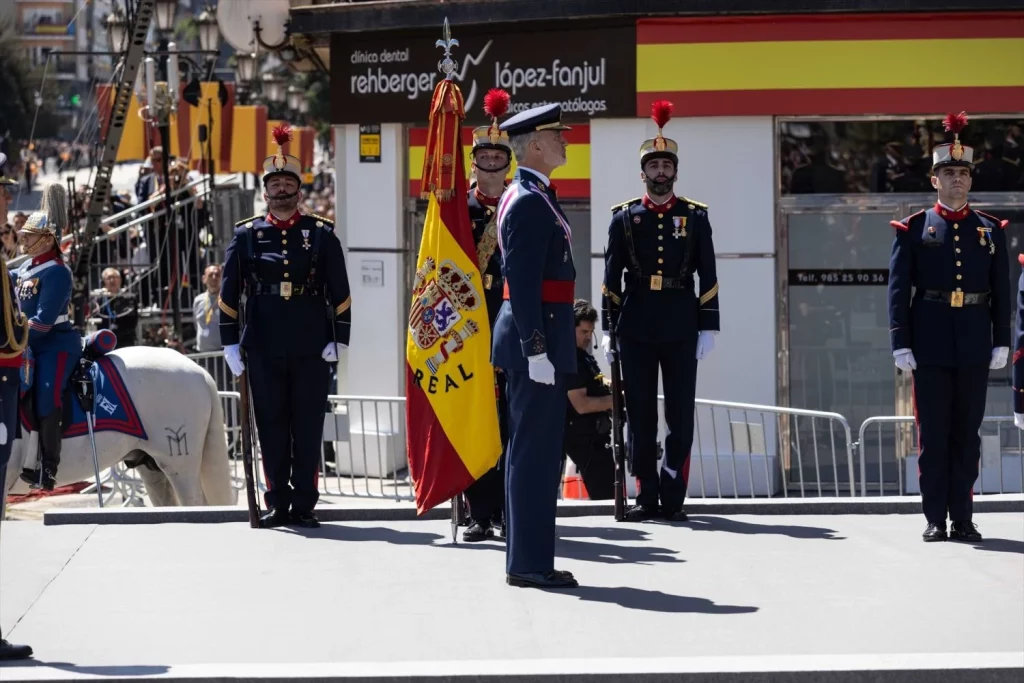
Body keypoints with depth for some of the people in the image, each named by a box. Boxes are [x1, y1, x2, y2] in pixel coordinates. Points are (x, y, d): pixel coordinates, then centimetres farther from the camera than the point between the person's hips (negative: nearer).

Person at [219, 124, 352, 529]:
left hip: (312, 350, 0)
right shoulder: (246, 235, 5)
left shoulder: (322, 234, 4)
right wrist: (230, 345, 0)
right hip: (264, 350, 1)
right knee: (271, 428, 4)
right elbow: (228, 294, 5)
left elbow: (340, 294, 5)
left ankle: (304, 506, 8)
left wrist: (339, 341, -1)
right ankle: (277, 505, 11)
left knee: (309, 428, 2)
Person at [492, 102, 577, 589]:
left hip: (539, 337, 11)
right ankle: (529, 563, -4)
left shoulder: (529, 198, 18)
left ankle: (528, 558, 18)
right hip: (537, 335, -11)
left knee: (535, 451, 13)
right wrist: (537, 349, -23)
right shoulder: (528, 202, -15)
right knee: (534, 451, -7)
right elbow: (524, 284, -21)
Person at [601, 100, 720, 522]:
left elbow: (708, 277, 5)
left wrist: (708, 328, -2)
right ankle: (646, 497, 8)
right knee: (639, 415, 3)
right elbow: (611, 278, 6)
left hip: (681, 329, 0)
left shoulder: (695, 217, 6)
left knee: (680, 416, -1)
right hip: (636, 329, 0)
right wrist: (608, 330, 0)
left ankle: (673, 498, 3)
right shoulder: (624, 218, 6)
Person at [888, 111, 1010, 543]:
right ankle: (936, 519, 6)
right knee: (933, 433, 1)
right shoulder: (914, 229, 3)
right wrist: (901, 343, -8)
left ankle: (963, 519, 9)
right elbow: (898, 290, 0)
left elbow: (1001, 292, 9)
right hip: (930, 344, -2)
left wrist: (1002, 343, 1)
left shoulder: (990, 230, 10)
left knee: (967, 433, 5)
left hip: (974, 345, 2)